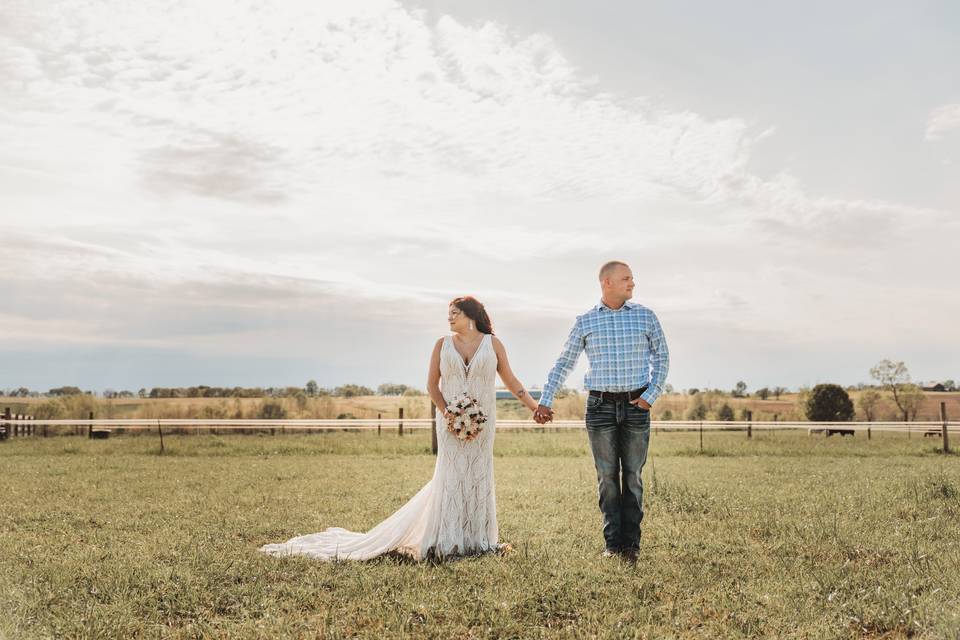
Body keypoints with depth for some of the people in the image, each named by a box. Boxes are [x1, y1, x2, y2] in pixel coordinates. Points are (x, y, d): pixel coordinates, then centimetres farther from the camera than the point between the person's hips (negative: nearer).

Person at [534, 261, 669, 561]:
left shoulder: (645, 316, 3)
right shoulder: (585, 322, 2)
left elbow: (662, 358, 8)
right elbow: (563, 363, 8)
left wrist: (650, 396, -4)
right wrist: (545, 401, 2)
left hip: (636, 406, 0)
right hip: (600, 406, 0)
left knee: (632, 476, 3)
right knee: (607, 477, 3)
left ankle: (631, 543, 12)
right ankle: (612, 542, 12)